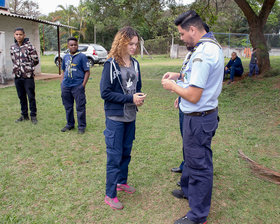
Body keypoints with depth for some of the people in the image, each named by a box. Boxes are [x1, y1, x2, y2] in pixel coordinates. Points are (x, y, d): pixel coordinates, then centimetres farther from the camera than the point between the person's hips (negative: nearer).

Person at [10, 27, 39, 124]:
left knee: (31, 97, 1)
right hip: (17, 76, 5)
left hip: (28, 76, -5)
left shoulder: (29, 46, -6)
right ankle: (24, 115, 23)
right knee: (21, 97, 12)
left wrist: (27, 67, 6)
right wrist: (18, 67, 11)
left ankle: (33, 115, 11)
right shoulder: (13, 47, 10)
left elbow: (36, 60, -4)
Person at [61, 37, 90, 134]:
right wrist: (62, 83, 11)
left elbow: (87, 71, -7)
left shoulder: (82, 56, -5)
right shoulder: (65, 57, 11)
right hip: (66, 86, 6)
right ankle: (70, 124, 31)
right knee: (68, 106, 15)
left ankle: (81, 126, 13)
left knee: (80, 107, 0)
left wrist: (83, 85, -12)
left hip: (77, 86, -6)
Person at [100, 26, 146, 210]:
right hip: (115, 117, -6)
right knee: (114, 155, 0)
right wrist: (130, 98, -21)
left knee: (126, 152, 18)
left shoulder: (135, 64, 6)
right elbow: (105, 92, -16)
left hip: (131, 116, 6)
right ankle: (110, 195, 14)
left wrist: (139, 97, -6)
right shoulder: (111, 64, -13)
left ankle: (122, 182, 38)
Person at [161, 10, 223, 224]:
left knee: (200, 164, 2)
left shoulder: (203, 53, -25)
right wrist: (180, 75, 10)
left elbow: (193, 96, -27)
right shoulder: (213, 45, 8)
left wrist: (172, 86, -10)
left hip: (199, 118, -11)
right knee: (191, 156, 26)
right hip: (202, 114, 11)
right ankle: (187, 190, 49)